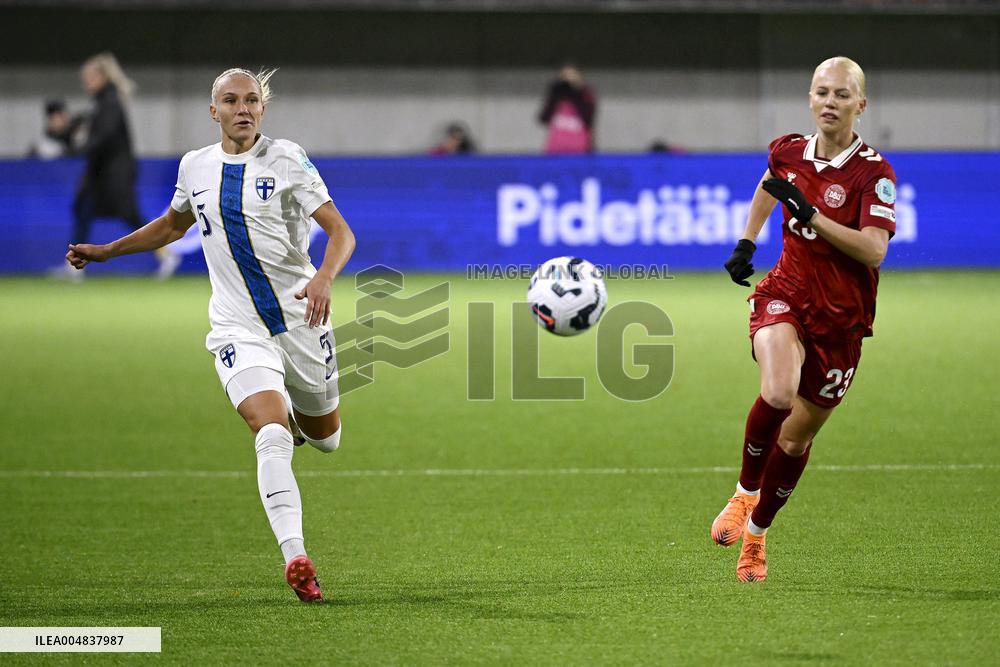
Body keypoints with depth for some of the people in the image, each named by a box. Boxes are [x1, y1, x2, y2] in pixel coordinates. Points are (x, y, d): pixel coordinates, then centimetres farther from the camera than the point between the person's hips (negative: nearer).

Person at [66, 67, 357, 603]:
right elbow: (174, 224, 27)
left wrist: (324, 278, -30)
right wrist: (105, 251, 23)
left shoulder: (286, 160, -6)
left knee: (325, 437, 17)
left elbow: (341, 232, -10)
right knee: (273, 438, -22)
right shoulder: (194, 167, 5)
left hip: (300, 319, 0)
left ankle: (293, 415, 54)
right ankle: (295, 558, -31)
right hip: (238, 330, 0)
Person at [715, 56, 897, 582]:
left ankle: (756, 531, 31)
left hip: (841, 317, -1)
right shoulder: (788, 152, 0)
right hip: (785, 295, 1)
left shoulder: (873, 172, -13)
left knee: (796, 436, 7)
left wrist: (811, 214, -28)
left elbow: (873, 249, -24)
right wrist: (746, 243, 20)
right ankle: (744, 493, -5)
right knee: (778, 394, -29)